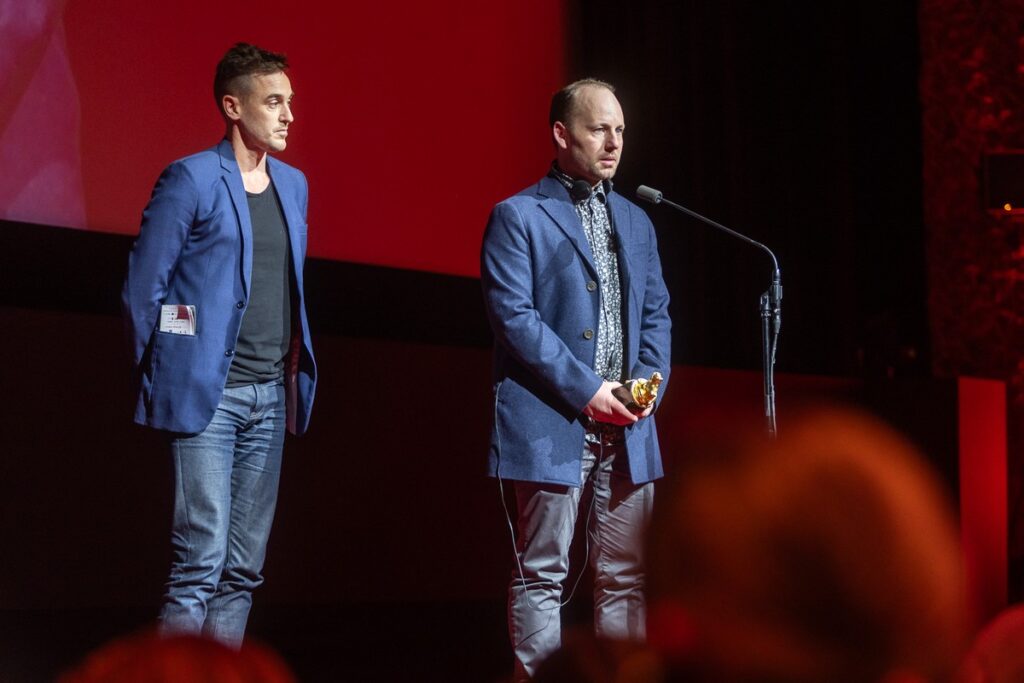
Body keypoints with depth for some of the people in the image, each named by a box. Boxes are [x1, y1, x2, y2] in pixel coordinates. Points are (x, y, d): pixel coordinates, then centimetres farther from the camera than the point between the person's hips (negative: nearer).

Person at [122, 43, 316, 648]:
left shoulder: (292, 184, 14)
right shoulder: (191, 180, -7)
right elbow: (143, 289, -5)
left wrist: (298, 369, 16)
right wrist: (162, 380, -1)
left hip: (271, 395, 7)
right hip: (207, 394, -7)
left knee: (244, 569, 7)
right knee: (201, 560, -12)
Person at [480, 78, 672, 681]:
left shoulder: (635, 220, 18)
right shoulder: (518, 217, -2)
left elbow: (657, 311, 17)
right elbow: (513, 315, -10)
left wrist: (650, 379, -2)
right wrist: (585, 389, -15)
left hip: (626, 426, 6)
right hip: (552, 423, -5)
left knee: (624, 575, 6)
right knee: (542, 573, -2)